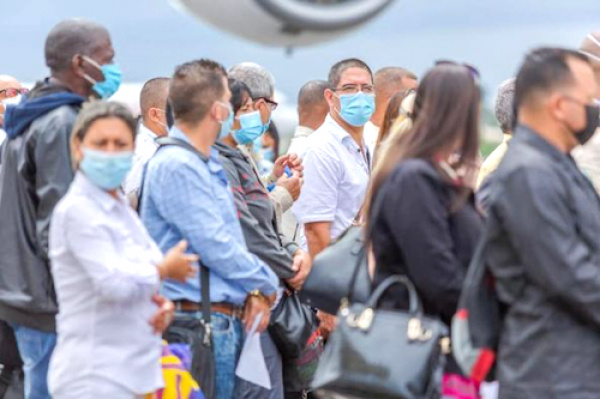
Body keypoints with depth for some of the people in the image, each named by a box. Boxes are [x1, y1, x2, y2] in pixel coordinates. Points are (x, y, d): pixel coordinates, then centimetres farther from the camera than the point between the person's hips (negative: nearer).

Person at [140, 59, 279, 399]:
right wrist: (268, 285, -5)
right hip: (198, 317, -10)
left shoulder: (210, 163, 16)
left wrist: (254, 292, 1)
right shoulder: (175, 165, -16)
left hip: (228, 317, 10)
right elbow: (215, 247, -18)